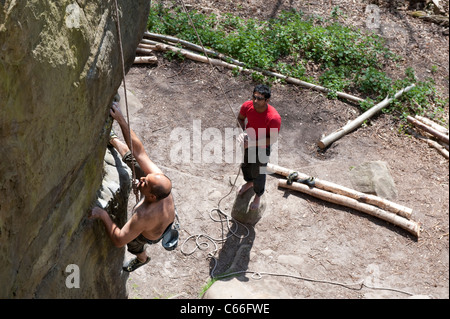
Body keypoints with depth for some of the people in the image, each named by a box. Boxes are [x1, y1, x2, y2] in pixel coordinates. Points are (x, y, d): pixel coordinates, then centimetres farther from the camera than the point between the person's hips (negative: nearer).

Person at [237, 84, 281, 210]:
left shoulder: (274, 118, -37)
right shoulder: (247, 106, -23)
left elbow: (273, 139, -25)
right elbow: (240, 118, -1)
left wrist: (252, 143, -32)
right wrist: (244, 131, -21)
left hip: (262, 147, -5)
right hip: (248, 143, 5)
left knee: (258, 173, 16)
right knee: (245, 164, 29)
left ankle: (258, 195, 47)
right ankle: (249, 182, 63)